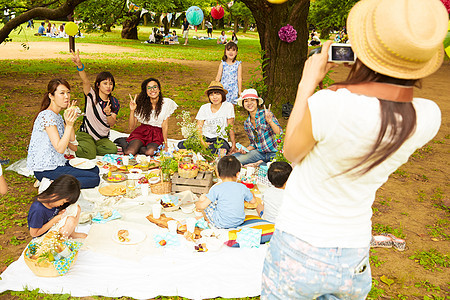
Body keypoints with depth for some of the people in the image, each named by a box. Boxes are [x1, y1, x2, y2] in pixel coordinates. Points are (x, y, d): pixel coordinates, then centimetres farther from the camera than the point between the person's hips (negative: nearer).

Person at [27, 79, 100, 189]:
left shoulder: (58, 116, 13)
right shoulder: (47, 116, -16)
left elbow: (73, 146, 4)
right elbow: (60, 148, -22)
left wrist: (71, 117, -1)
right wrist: (69, 125, -29)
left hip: (56, 163, 10)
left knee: (95, 169, 10)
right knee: (94, 179, -14)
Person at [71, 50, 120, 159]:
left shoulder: (114, 102, 0)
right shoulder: (91, 95, -8)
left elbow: (112, 124, -4)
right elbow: (85, 81, -29)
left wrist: (108, 114, -27)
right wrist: (79, 65, -48)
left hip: (102, 138, 4)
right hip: (85, 134, -4)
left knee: (113, 149, -25)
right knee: (90, 155, -27)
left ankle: (85, 149, -1)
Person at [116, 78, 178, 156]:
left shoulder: (167, 103, -4)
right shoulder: (141, 104, -2)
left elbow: (165, 125, -1)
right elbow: (131, 127, -1)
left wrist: (165, 142, -8)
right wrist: (132, 110, -14)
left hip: (157, 134, -1)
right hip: (141, 132, 1)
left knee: (150, 152, -34)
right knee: (129, 152, -23)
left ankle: (136, 148, -2)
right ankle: (123, 141, 11)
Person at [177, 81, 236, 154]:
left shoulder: (228, 106, -5)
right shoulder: (204, 108, 4)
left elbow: (230, 128, -1)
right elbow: (198, 127, -1)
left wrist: (233, 145, -4)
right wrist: (202, 142, -18)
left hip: (220, 139, -3)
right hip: (204, 137, 3)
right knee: (181, 145, -22)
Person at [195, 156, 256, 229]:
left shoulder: (216, 189, -18)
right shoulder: (242, 187, -7)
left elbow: (203, 206, -18)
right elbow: (253, 201, 8)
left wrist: (197, 204, 7)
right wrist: (251, 193, 31)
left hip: (221, 224, -5)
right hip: (239, 222, 5)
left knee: (203, 197, 7)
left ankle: (208, 220, 30)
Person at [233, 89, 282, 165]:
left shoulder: (266, 113, -8)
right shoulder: (246, 124, 10)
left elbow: (279, 132, -15)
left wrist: (270, 121, -31)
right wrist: (246, 149, -2)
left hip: (272, 153, -6)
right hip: (259, 152, 6)